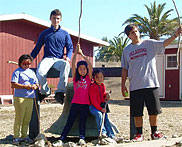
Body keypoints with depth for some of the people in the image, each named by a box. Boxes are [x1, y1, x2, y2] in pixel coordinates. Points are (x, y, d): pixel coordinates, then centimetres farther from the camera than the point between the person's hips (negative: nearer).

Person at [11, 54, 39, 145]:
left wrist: (35, 86, -2)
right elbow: (14, 84, -12)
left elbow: (37, 83, 21)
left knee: (27, 119, 8)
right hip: (20, 98, -6)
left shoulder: (32, 72, 19)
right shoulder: (17, 72, -2)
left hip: (30, 98, 6)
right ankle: (16, 137, 0)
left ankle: (24, 136, 18)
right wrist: (25, 86, -18)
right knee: (19, 118, -6)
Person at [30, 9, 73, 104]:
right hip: (47, 58, 1)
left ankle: (60, 92, -36)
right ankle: (45, 91, -4)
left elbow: (70, 47, 15)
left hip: (59, 60, 0)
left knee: (66, 65, -40)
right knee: (40, 72, -35)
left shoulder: (65, 34, 16)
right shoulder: (44, 33, 16)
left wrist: (68, 57, -6)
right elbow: (37, 48, 19)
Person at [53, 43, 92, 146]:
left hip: (85, 104, -1)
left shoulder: (88, 77, 3)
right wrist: (76, 52, -15)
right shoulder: (75, 77, 6)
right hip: (75, 103, 1)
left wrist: (82, 54, -13)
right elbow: (73, 64, -6)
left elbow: (90, 65, -11)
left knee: (83, 122, 1)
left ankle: (82, 138, 2)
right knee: (69, 122, 0)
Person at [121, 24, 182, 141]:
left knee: (153, 111, 4)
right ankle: (139, 134, 13)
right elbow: (125, 69, 14)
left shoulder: (149, 44, 6)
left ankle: (155, 132, 18)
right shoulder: (127, 50, 11)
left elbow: (164, 43, -10)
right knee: (137, 113, 3)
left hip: (151, 84, -1)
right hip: (135, 86, 1)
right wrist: (123, 84, 8)